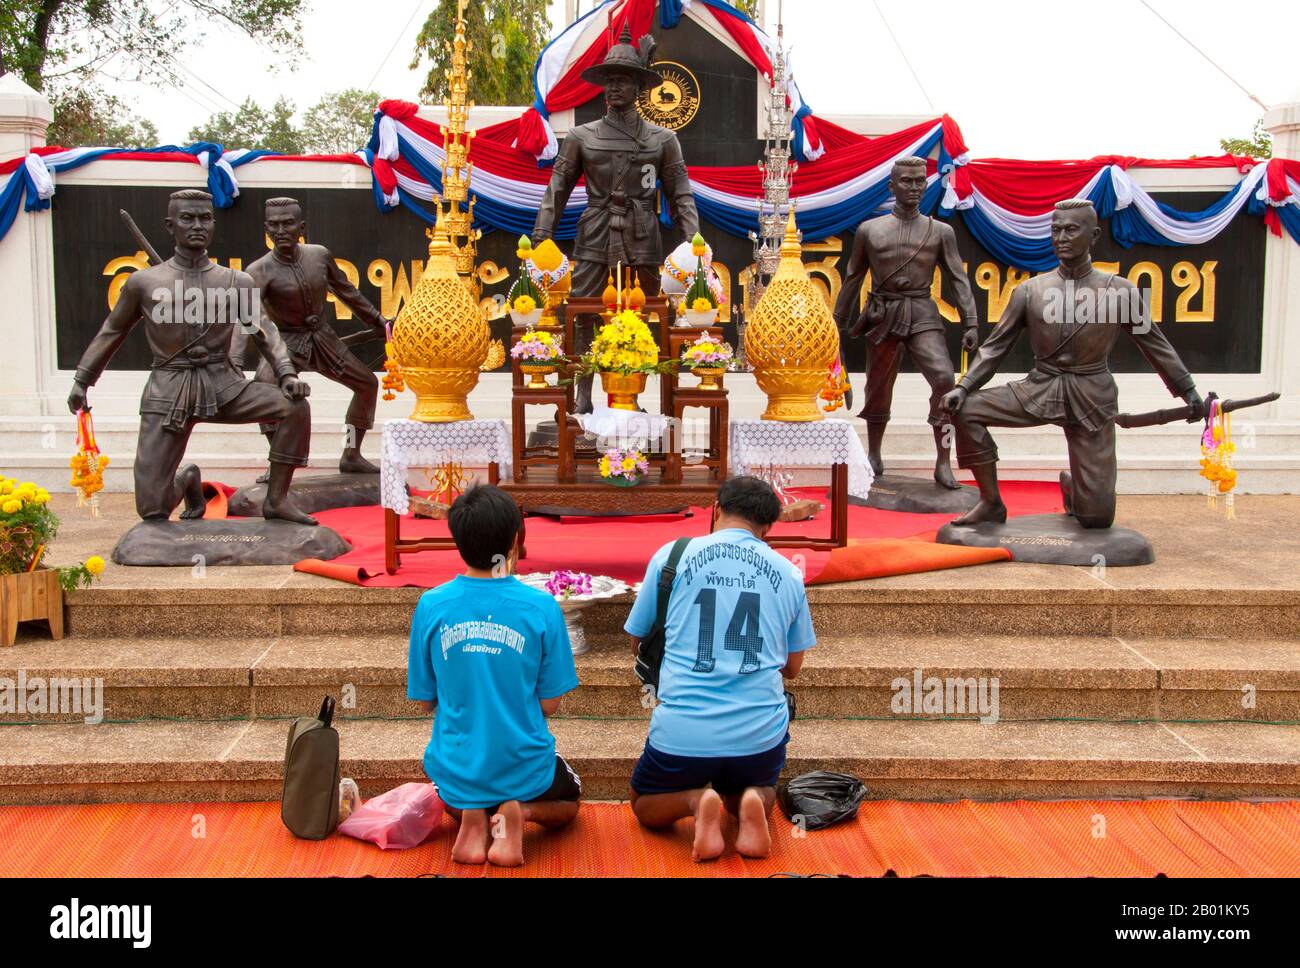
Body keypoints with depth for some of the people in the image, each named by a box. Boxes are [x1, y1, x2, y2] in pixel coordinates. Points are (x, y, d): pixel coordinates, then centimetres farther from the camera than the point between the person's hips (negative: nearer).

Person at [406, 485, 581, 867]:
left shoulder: (431, 606, -10)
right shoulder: (541, 607, -15)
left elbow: (424, 700, -1)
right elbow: (549, 704, -7)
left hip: (456, 772, 2)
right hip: (524, 771, -2)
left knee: (452, 797, 40)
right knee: (568, 803, 33)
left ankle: (470, 814, 3)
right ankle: (520, 813, -2)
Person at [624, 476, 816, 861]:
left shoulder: (672, 555, 1)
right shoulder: (788, 574, 7)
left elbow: (637, 641, 12)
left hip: (683, 732, -2)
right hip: (762, 734, 2)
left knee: (645, 806, 26)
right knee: (759, 790, 34)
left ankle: (695, 801, -7)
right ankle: (752, 804, -2)